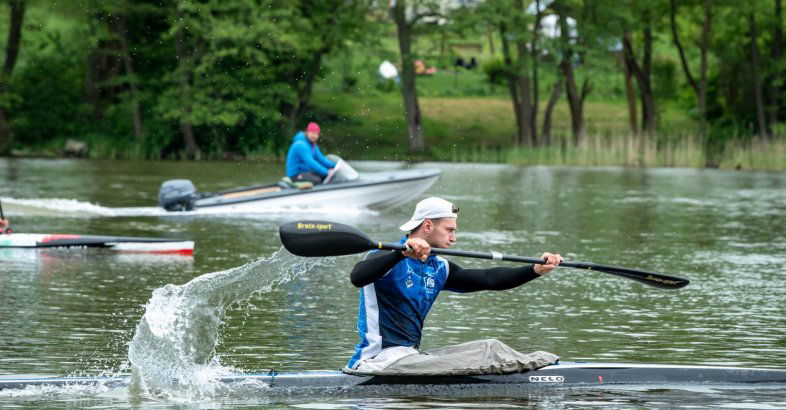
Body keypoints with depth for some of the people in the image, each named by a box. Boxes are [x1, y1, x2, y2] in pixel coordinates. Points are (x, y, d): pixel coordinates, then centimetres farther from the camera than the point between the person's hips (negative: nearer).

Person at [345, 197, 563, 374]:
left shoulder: (437, 268, 15)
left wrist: (536, 270, 0)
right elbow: (357, 278, -29)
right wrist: (402, 254, -40)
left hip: (409, 355, 9)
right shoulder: (387, 256, -8)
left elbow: (488, 279, 10)